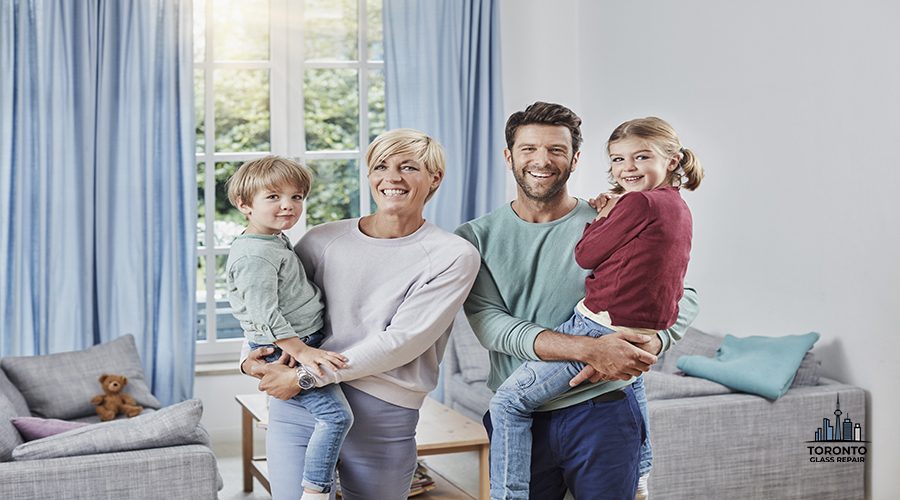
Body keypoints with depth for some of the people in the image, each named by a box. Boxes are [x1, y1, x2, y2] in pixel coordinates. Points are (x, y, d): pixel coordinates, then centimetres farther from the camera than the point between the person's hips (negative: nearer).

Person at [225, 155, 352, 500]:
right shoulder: (254, 256, -21)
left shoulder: (277, 241, 11)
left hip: (301, 342, 10)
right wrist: (300, 350, -28)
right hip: (283, 350, -10)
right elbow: (265, 314, -25)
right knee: (336, 415, -20)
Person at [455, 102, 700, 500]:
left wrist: (647, 347, -22)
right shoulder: (476, 238, 1)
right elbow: (490, 324, -12)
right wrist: (590, 350, -25)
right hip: (517, 417, 1)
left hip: (604, 411, -1)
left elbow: (683, 299, 0)